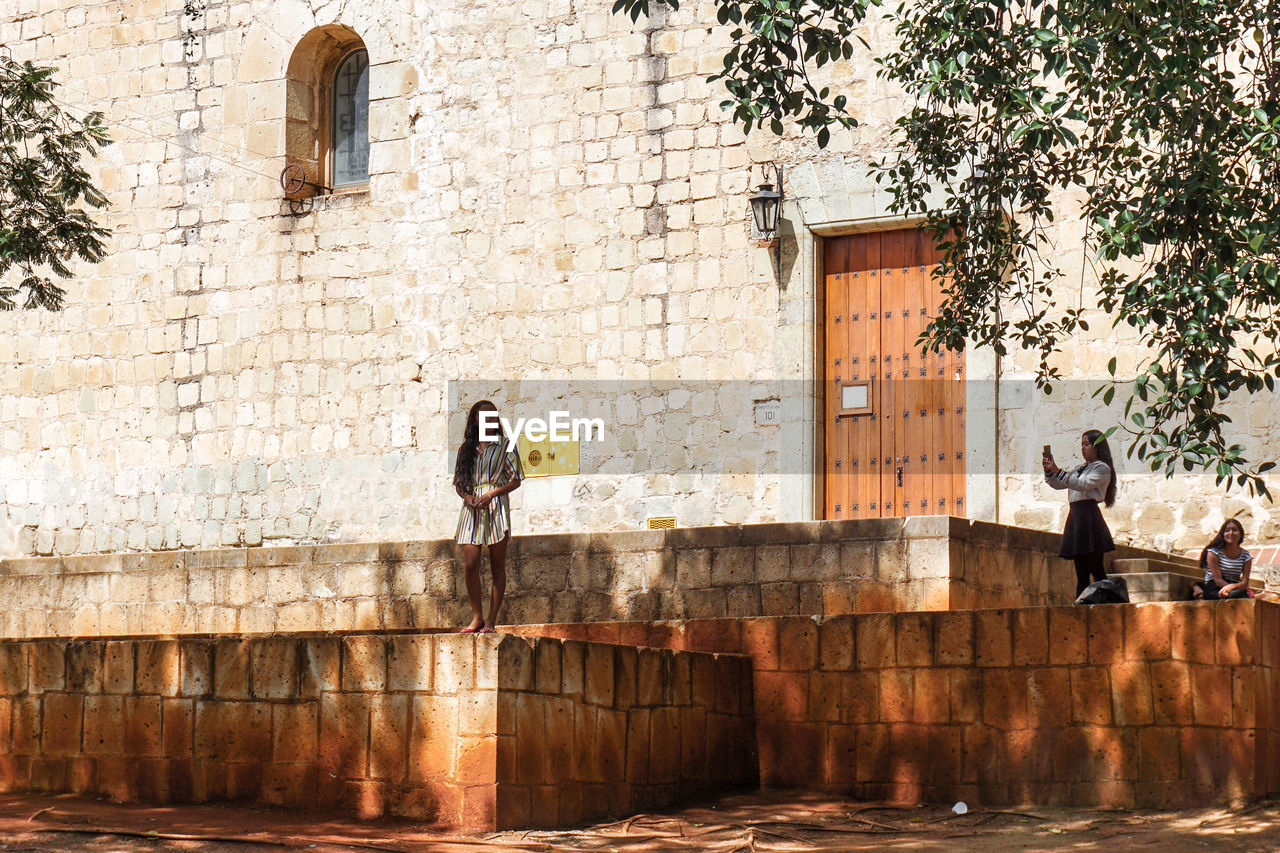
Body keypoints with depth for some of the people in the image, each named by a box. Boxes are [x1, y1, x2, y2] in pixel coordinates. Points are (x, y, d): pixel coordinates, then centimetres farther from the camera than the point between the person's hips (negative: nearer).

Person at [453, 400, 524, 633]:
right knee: (470, 565, -7)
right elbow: (458, 482, 17)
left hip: (496, 507, -3)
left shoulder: (504, 445, 6)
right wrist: (466, 496, -5)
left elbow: (516, 480, 1)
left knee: (497, 566, -2)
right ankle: (477, 618, 4)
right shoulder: (466, 448, 16)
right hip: (472, 508, 3)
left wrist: (492, 494, -13)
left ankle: (491, 622, 0)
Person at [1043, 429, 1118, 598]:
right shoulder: (1079, 468, 22)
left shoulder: (1102, 468, -2)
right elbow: (1057, 484, 20)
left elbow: (1082, 484, -16)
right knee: (1081, 574, 5)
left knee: (1096, 571, -11)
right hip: (1075, 515, 8)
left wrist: (1057, 471, -21)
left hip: (1089, 516, -8)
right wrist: (1048, 470, 1)